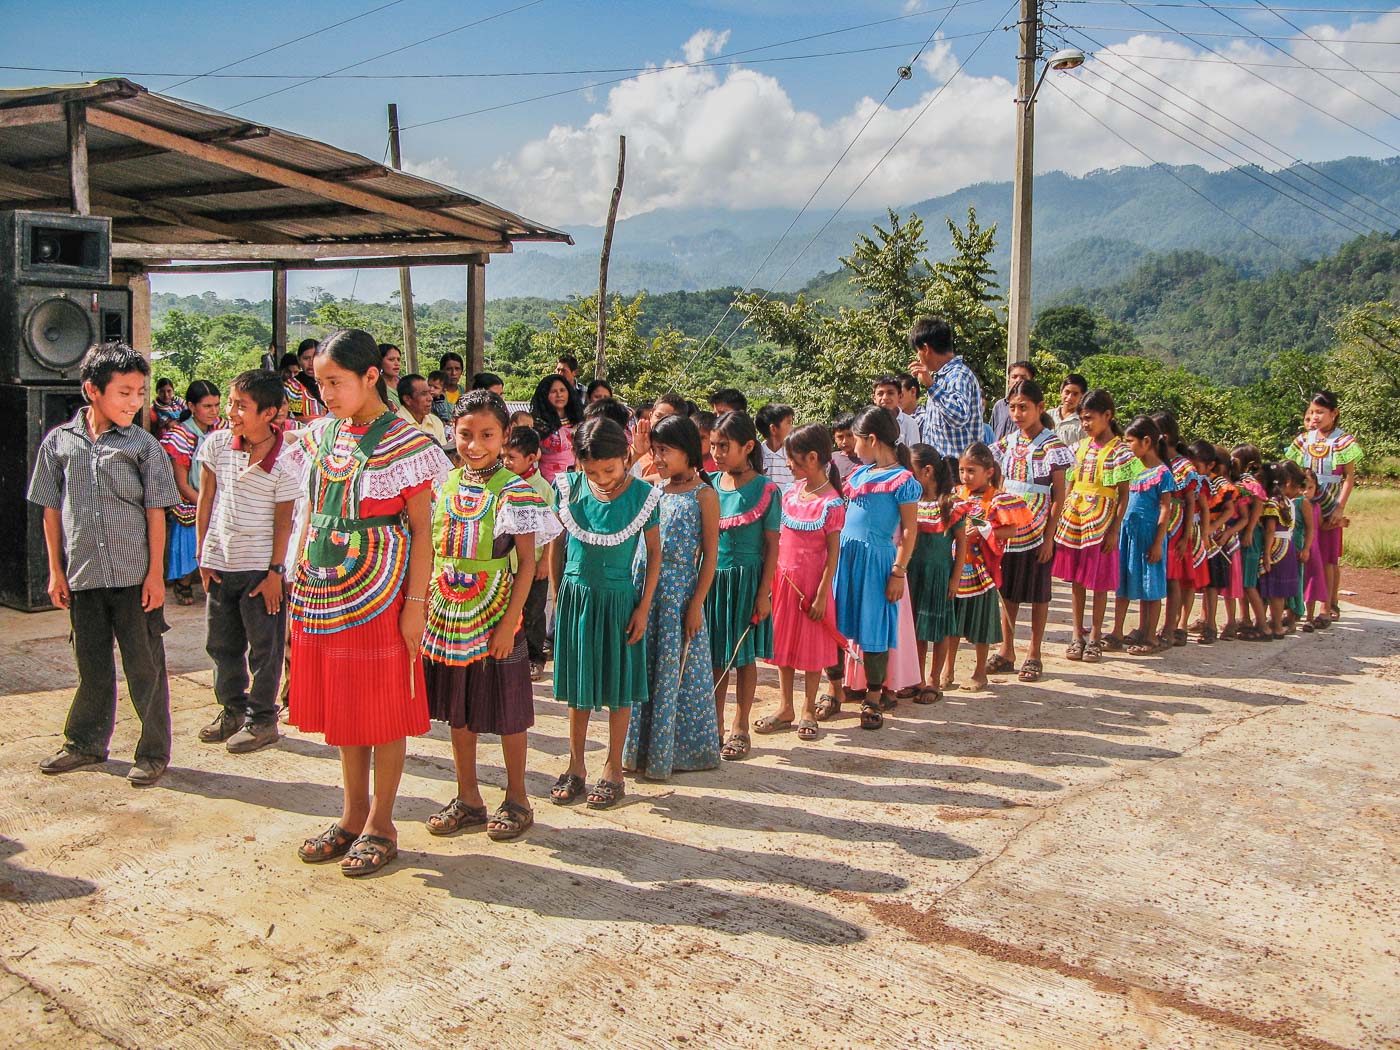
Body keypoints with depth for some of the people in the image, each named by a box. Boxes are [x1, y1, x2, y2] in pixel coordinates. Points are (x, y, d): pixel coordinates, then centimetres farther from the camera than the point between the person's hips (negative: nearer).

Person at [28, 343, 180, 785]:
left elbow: (156, 514, -1)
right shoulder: (59, 441, 3)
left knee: (144, 666, 3)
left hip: (135, 577, -2)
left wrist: (156, 573, -5)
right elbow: (51, 510, 8)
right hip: (83, 576, 2)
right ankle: (86, 743, 33)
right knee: (92, 665, 15)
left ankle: (154, 752, 15)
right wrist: (56, 571, 6)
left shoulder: (143, 445, -2)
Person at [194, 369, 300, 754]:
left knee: (264, 648, 4)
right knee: (221, 642, 16)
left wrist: (275, 571, -10)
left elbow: (283, 520, -10)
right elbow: (206, 500, 5)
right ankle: (232, 710, 33)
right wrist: (203, 554, 4)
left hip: (260, 566, -5)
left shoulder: (284, 462, -14)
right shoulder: (217, 444, -2)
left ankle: (262, 720, 18)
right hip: (219, 563, 5)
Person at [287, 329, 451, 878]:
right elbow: (312, 514, 15)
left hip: (379, 592, -6)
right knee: (340, 705, 14)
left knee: (384, 708, 3)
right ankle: (353, 815, 28)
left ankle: (381, 823, 17)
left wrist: (415, 603, -13)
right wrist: (297, 586, 12)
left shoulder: (404, 442, -9)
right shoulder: (321, 435, 8)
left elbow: (421, 528, -9)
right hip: (324, 588, 6)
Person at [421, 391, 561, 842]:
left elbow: (527, 563, -10)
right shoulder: (444, 486, 4)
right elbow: (433, 553, 12)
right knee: (458, 711, 14)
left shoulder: (514, 491, -10)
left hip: (494, 619, -5)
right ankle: (467, 798, 28)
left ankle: (516, 798, 23)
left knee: (506, 712, 6)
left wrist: (509, 622, -14)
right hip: (448, 618, 5)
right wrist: (423, 607, 7)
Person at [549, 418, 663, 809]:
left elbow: (654, 552, -3)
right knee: (577, 686, 13)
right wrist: (558, 594, 8)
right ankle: (575, 767, 26)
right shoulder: (570, 488, -5)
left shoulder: (642, 495, -11)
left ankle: (613, 769, 21)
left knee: (618, 687, 7)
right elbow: (558, 542, 7)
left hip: (619, 599, -2)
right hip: (576, 595, 2)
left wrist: (644, 607, -6)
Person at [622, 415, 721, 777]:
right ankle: (643, 748, 24)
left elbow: (710, 553, -8)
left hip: (679, 591, -5)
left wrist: (696, 603, -13)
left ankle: (678, 750, 17)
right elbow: (640, 541, 13)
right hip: (643, 586, 5)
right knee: (644, 668, 11)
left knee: (676, 670, 3)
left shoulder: (703, 494, -7)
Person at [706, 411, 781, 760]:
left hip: (745, 581, -4)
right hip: (711, 578, 4)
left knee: (744, 656, 8)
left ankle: (739, 728, 21)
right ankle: (715, 725, 25)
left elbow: (772, 547, -8)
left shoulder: (766, 490, -9)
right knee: (715, 656, 12)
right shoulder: (709, 484, 3)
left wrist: (763, 594, -10)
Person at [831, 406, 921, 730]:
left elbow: (909, 530, -9)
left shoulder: (902, 480, -8)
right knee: (834, 625, 8)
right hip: (843, 554, 7)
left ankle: (872, 699, 16)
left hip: (876, 558, -7)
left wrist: (899, 572, -13)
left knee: (874, 629, 2)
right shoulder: (859, 474, 13)